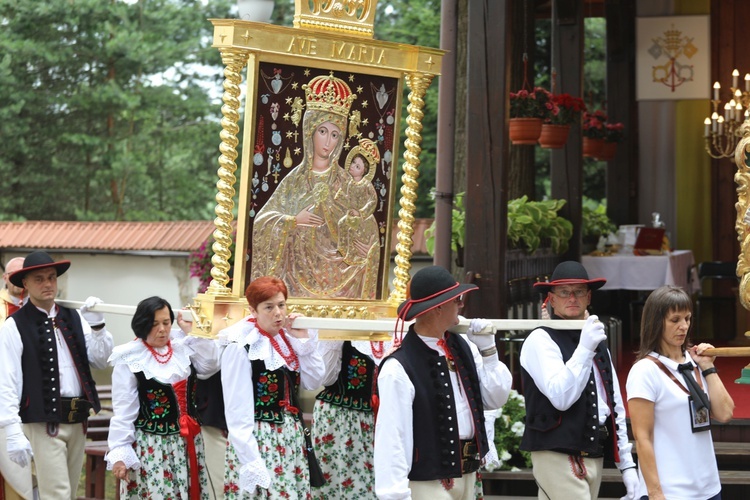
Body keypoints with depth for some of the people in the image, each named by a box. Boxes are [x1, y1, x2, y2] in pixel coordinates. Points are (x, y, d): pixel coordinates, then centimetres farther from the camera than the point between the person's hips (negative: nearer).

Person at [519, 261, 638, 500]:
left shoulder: (598, 343, 19)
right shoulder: (541, 340, -5)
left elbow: (615, 406, 21)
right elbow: (561, 397, -18)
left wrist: (627, 465, 18)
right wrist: (584, 348, -22)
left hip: (594, 457, 7)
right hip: (559, 459, -7)